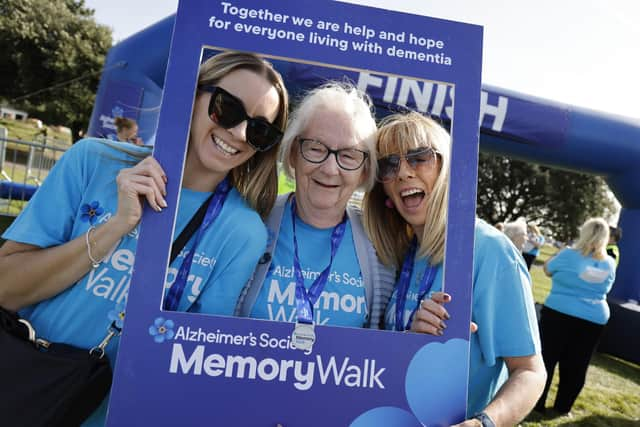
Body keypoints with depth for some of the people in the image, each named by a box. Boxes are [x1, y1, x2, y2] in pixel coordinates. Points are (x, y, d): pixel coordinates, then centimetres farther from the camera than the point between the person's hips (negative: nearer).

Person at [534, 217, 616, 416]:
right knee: (575, 366, 14)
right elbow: (605, 289, 19)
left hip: (559, 314, -4)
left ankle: (536, 402, 12)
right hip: (594, 320, 4)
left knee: (545, 359, 6)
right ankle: (563, 406, 25)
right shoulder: (609, 263, 3)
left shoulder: (569, 254, -12)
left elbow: (548, 269, 5)